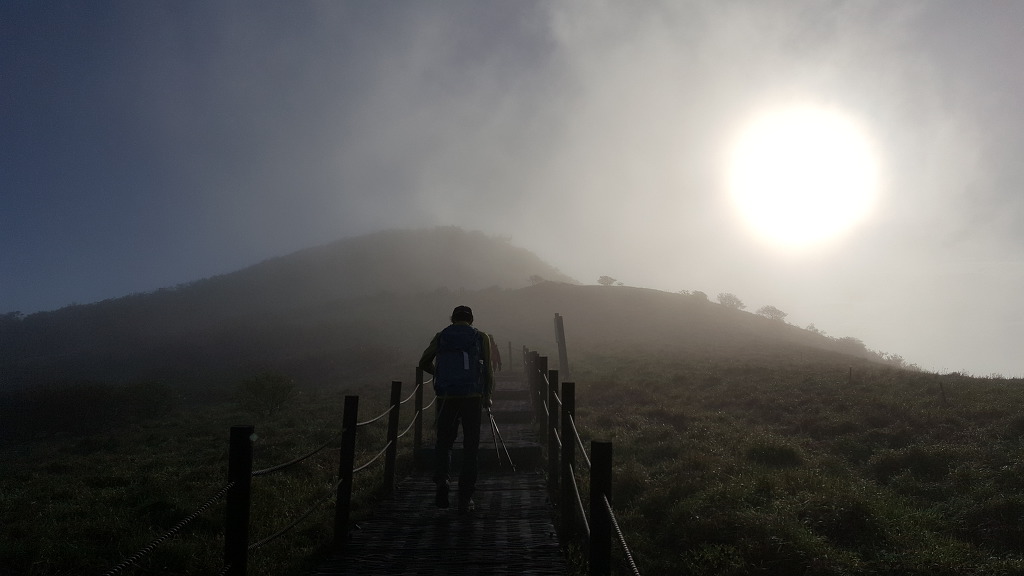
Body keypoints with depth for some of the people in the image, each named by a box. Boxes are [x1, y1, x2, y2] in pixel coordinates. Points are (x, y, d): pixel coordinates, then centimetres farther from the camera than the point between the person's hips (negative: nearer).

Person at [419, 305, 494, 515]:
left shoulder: (441, 337, 10)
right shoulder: (481, 338, 7)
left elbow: (424, 362, 6)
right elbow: (488, 370, 5)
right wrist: (487, 396, 16)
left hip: (446, 396, 1)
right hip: (472, 396, -1)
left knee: (443, 442, 15)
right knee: (470, 446, 6)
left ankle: (442, 480, -8)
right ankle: (465, 498, 4)